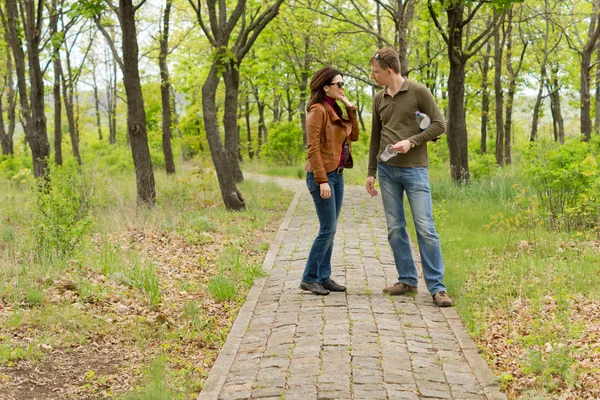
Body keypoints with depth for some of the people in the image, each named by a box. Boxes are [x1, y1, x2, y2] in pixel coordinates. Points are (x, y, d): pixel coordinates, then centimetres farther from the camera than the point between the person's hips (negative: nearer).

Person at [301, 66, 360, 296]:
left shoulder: (336, 110, 13)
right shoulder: (318, 111, -12)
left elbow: (354, 136, 14)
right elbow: (313, 148, -17)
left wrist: (350, 108, 5)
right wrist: (322, 181, -21)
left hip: (337, 175, 9)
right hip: (322, 176, -9)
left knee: (330, 229, 10)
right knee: (328, 229, -8)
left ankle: (324, 277, 16)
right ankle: (309, 279, 1)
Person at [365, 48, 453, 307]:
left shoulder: (418, 92, -4)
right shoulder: (379, 100, 12)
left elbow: (439, 125, -5)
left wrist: (412, 141, -17)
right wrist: (371, 172, 14)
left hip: (414, 169, -5)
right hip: (387, 170, 5)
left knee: (425, 229, -7)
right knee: (395, 229, 6)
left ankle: (437, 287, -2)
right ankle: (407, 280, 16)